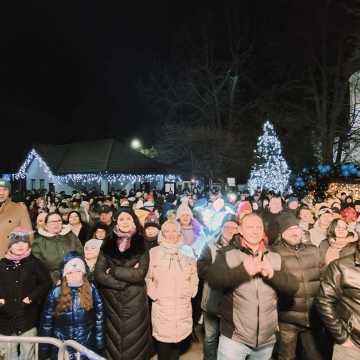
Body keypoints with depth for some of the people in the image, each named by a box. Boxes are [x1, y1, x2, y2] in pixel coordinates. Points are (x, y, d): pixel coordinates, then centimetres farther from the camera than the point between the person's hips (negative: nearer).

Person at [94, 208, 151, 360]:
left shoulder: (142, 246, -3)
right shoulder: (108, 246, 2)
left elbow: (139, 274, -15)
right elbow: (98, 275, -6)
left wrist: (113, 271, -11)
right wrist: (126, 280, -14)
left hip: (134, 303, -1)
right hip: (112, 303, 2)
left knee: (133, 344, 10)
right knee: (114, 343, 14)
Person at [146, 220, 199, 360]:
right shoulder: (153, 252, 0)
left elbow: (194, 276, 14)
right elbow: (147, 278, 2)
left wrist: (191, 291, 4)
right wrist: (154, 294, -7)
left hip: (182, 305, 2)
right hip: (162, 305, -2)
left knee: (178, 339, 9)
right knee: (163, 341, 0)